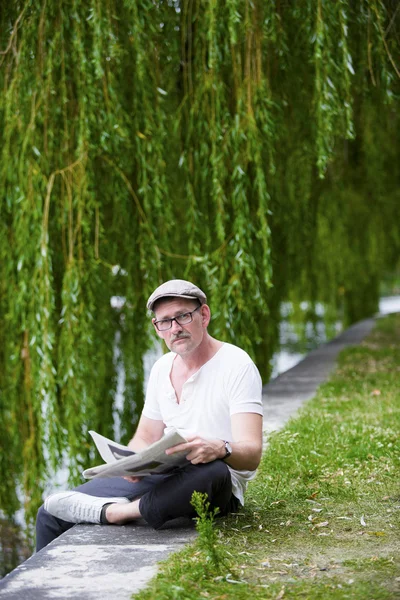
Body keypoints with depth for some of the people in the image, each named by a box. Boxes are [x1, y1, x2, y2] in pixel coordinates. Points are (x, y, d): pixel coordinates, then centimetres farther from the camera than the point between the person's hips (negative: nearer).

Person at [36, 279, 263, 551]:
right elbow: (145, 439, 15)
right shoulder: (163, 368, 12)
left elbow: (251, 454, -19)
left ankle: (112, 512, -28)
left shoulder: (236, 364, -9)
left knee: (212, 472, -42)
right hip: (160, 476, 6)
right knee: (51, 513, -6)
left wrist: (218, 449, -42)